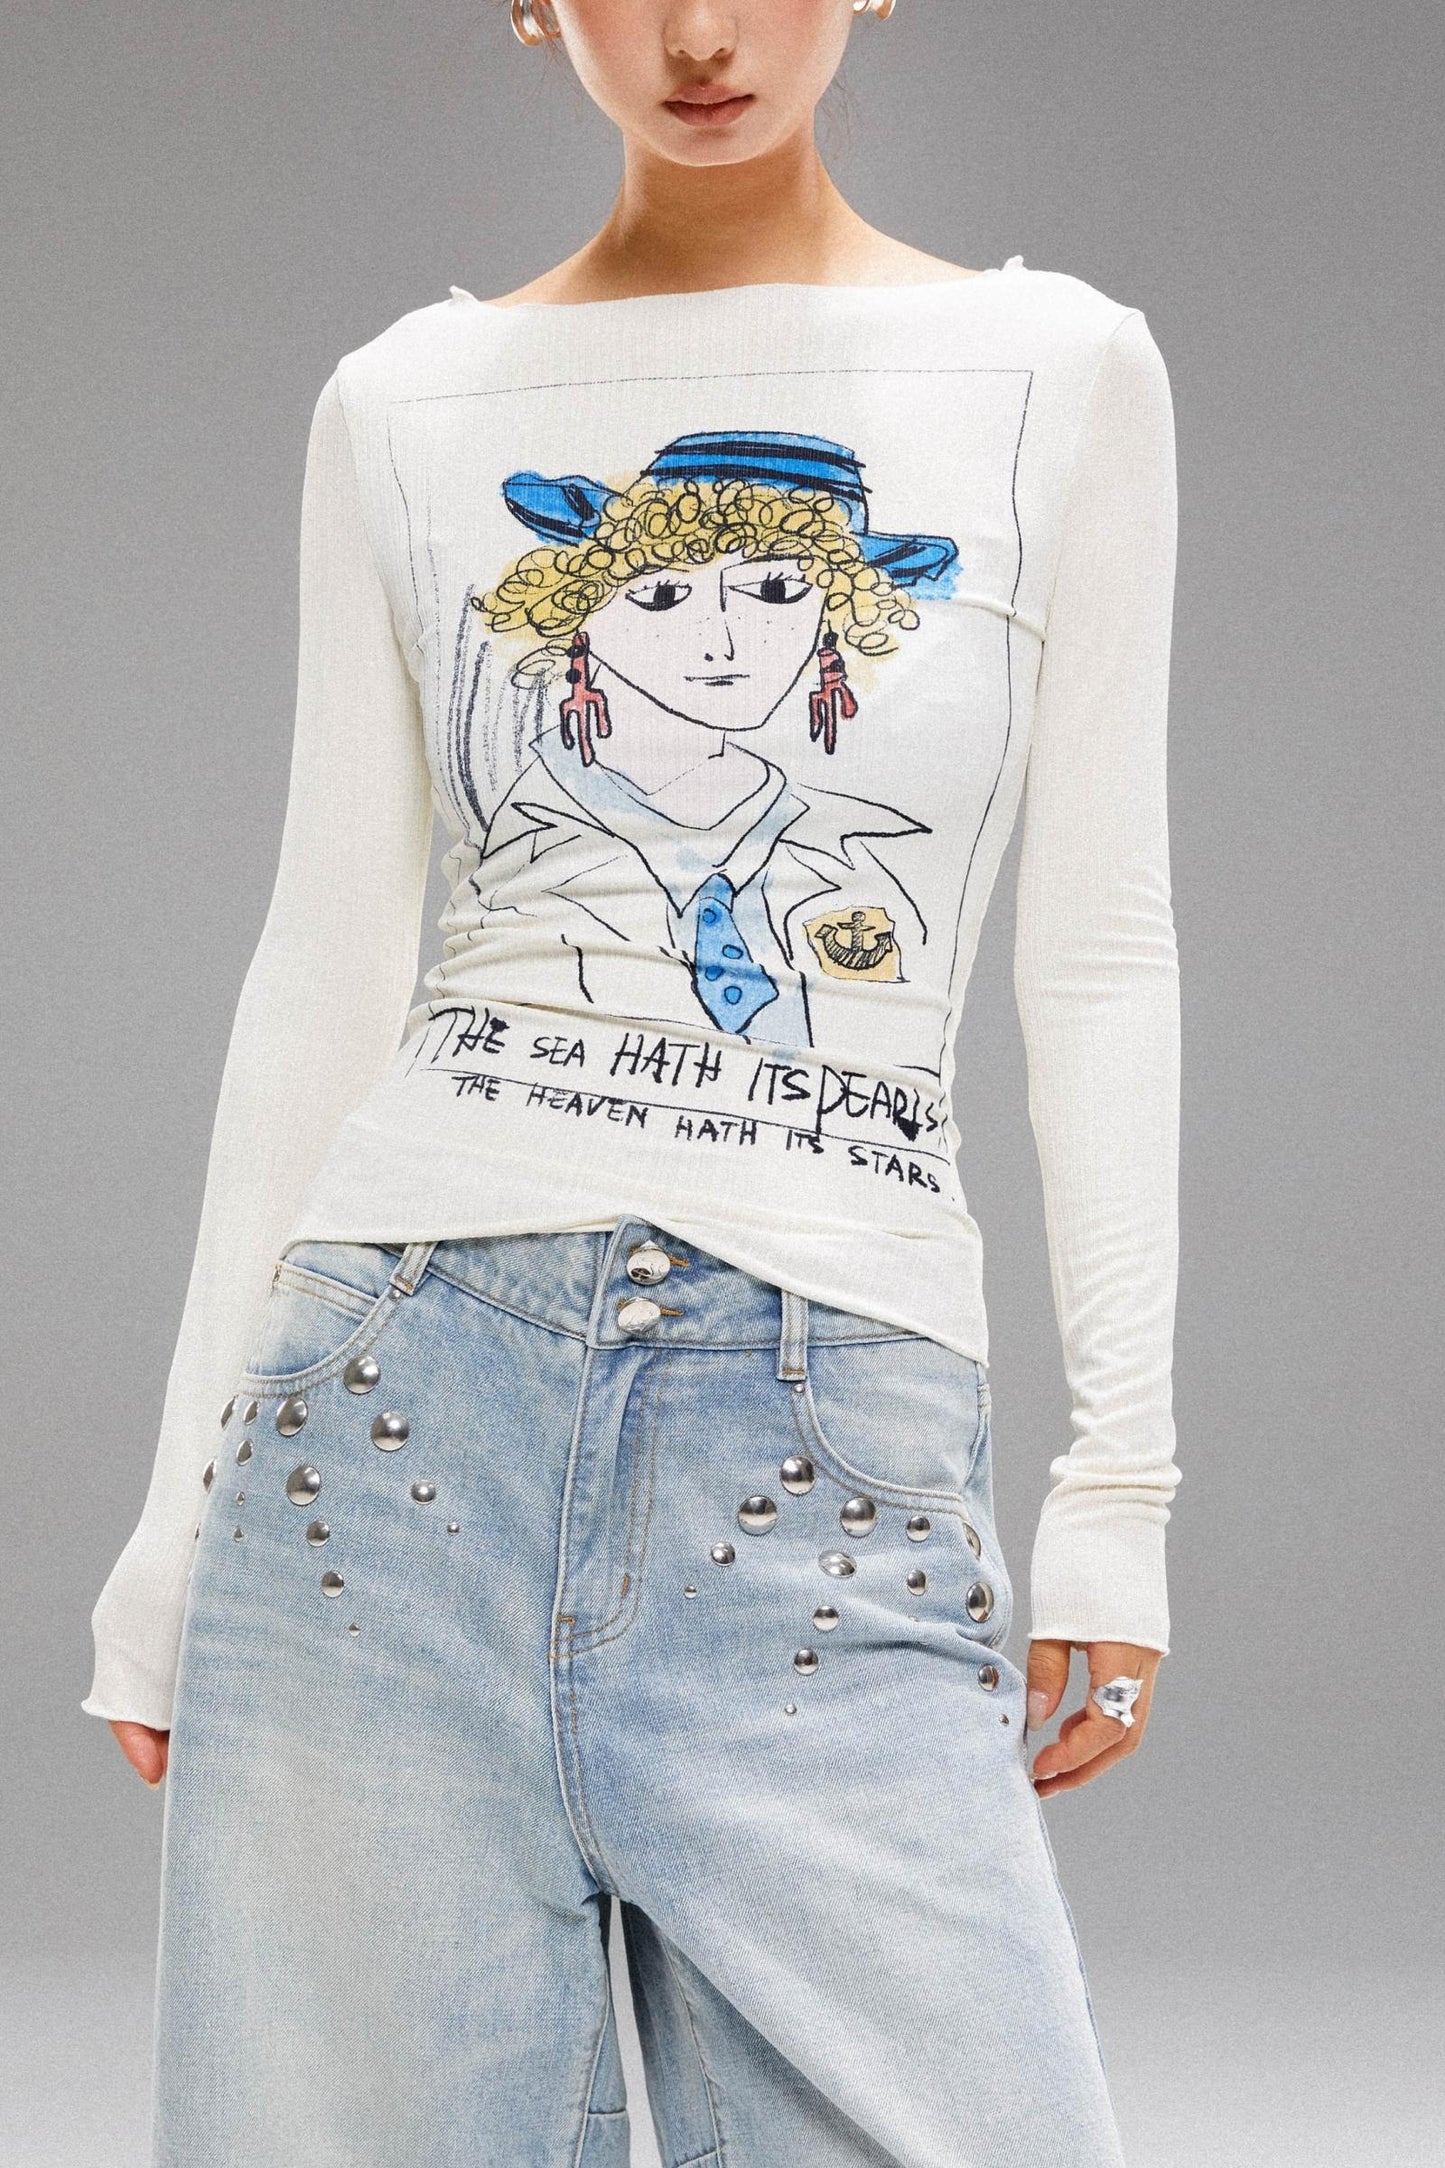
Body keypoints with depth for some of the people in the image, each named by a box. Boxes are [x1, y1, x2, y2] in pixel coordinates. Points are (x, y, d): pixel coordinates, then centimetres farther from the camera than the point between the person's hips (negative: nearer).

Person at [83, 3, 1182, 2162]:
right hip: (411, 1391, 1)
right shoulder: (406, 409, 10)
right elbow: (329, 974, 10)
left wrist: (1118, 1486, 1)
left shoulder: (1062, 374, 8)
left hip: (835, 1441, -1)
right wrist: (182, 1517, 8)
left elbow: (1099, 956, 7)